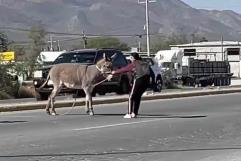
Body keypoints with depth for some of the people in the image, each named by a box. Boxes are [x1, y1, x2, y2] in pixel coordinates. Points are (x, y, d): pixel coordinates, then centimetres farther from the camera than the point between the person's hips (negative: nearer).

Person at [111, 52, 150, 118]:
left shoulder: (134, 64, -1)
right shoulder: (144, 63, 17)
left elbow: (124, 69, 4)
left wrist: (115, 72, 13)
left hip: (138, 80, -7)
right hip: (146, 81, 7)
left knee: (131, 97, 4)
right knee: (138, 97, 17)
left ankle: (129, 114, -1)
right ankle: (134, 113, 16)